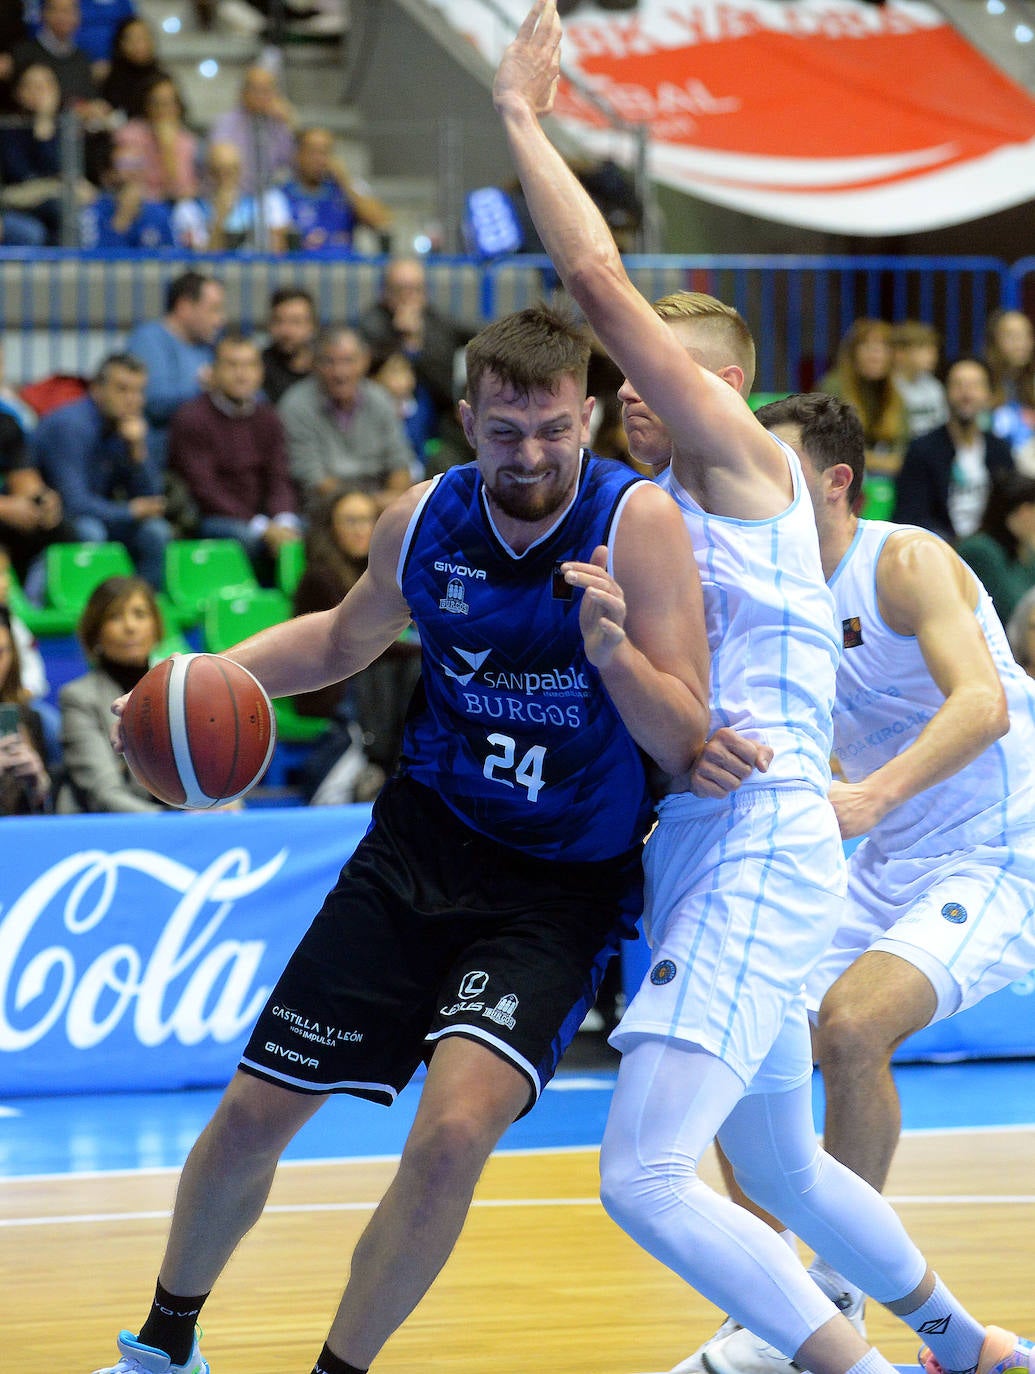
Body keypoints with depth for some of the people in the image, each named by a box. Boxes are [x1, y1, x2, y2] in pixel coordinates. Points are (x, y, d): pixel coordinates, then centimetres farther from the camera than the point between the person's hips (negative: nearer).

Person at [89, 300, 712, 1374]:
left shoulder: (638, 524, -18)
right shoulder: (424, 520, -4)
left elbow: (688, 752, -19)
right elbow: (344, 639, 19)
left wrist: (614, 650, -36)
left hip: (564, 884, -4)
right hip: (421, 845, 4)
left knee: (454, 1132, -24)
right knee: (253, 1114, 7)